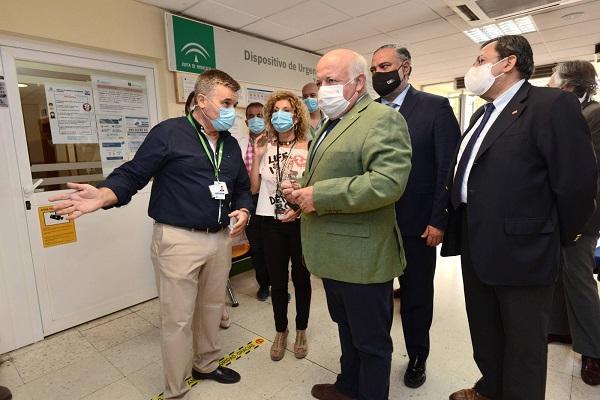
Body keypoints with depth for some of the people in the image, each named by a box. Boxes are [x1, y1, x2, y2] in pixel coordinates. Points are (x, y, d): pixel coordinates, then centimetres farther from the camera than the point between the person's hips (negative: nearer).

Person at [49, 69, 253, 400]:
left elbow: (243, 187, 19)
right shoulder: (169, 132, -7)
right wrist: (103, 196, -26)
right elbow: (132, 175, -8)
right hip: (178, 240, -6)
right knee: (178, 319, 4)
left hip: (220, 239, 6)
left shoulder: (231, 144, 12)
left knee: (211, 308, 19)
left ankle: (206, 365, 43)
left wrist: (243, 210, 1)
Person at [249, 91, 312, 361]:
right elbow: (255, 187, 3)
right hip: (272, 222, 3)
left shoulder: (308, 148, -6)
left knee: (301, 277, 12)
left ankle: (301, 331, 33)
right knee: (277, 279, 13)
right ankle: (280, 332, 33)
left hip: (300, 221, -2)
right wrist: (256, 156, -4)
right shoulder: (266, 148, 4)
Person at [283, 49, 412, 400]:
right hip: (335, 253, 9)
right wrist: (303, 189, 3)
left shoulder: (383, 119, -14)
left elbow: (388, 182, -27)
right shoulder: (333, 123, 16)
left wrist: (318, 196, -22)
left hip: (362, 257, -9)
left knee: (371, 341, 12)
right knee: (347, 330, 26)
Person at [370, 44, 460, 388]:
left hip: (417, 224, -2)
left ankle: (417, 358, 38)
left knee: (417, 296, 14)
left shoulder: (435, 106, -4)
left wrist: (439, 219, -13)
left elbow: (449, 167, -8)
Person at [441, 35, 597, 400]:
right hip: (476, 246, 8)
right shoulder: (483, 114, 14)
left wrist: (561, 236, -5)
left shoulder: (553, 104, -12)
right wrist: (460, 227, 10)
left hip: (520, 249, -8)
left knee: (524, 342, 13)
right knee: (484, 330, 24)